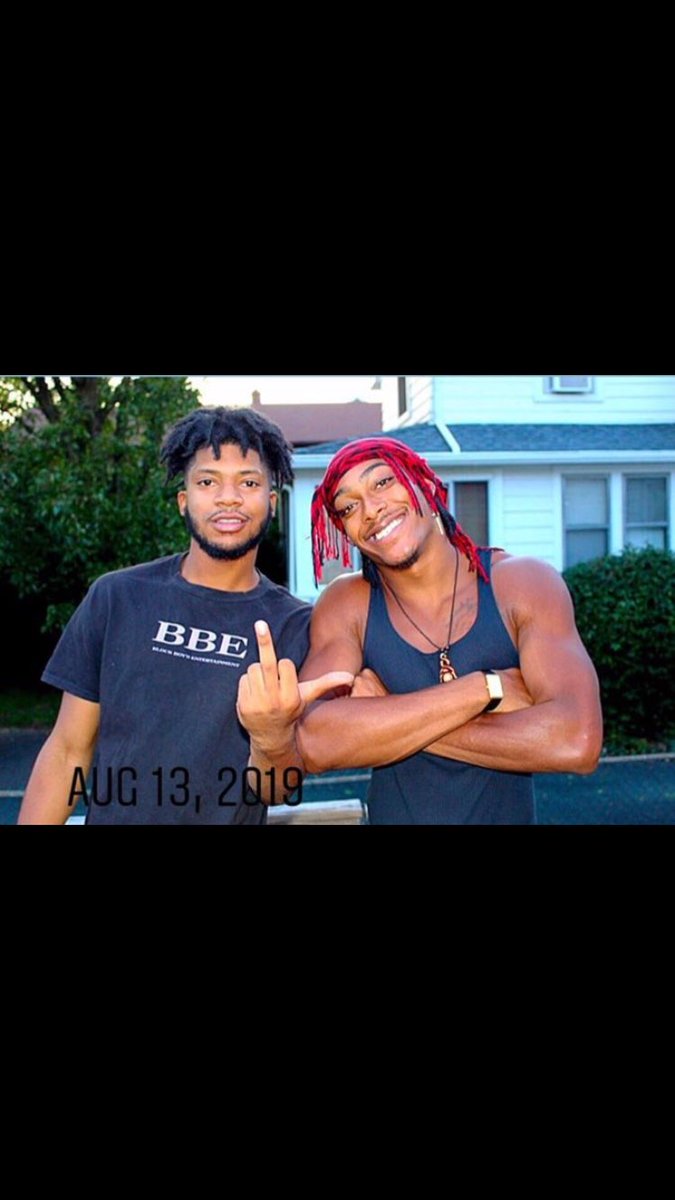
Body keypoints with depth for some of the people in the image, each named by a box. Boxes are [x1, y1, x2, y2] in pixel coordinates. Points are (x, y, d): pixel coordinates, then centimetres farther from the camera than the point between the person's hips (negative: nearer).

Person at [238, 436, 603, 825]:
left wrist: (386, 720, -24)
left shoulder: (523, 583, -14)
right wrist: (486, 689, -27)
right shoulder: (346, 605, -11)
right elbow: (314, 745, -26)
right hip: (392, 813, 1)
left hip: (507, 813, 0)